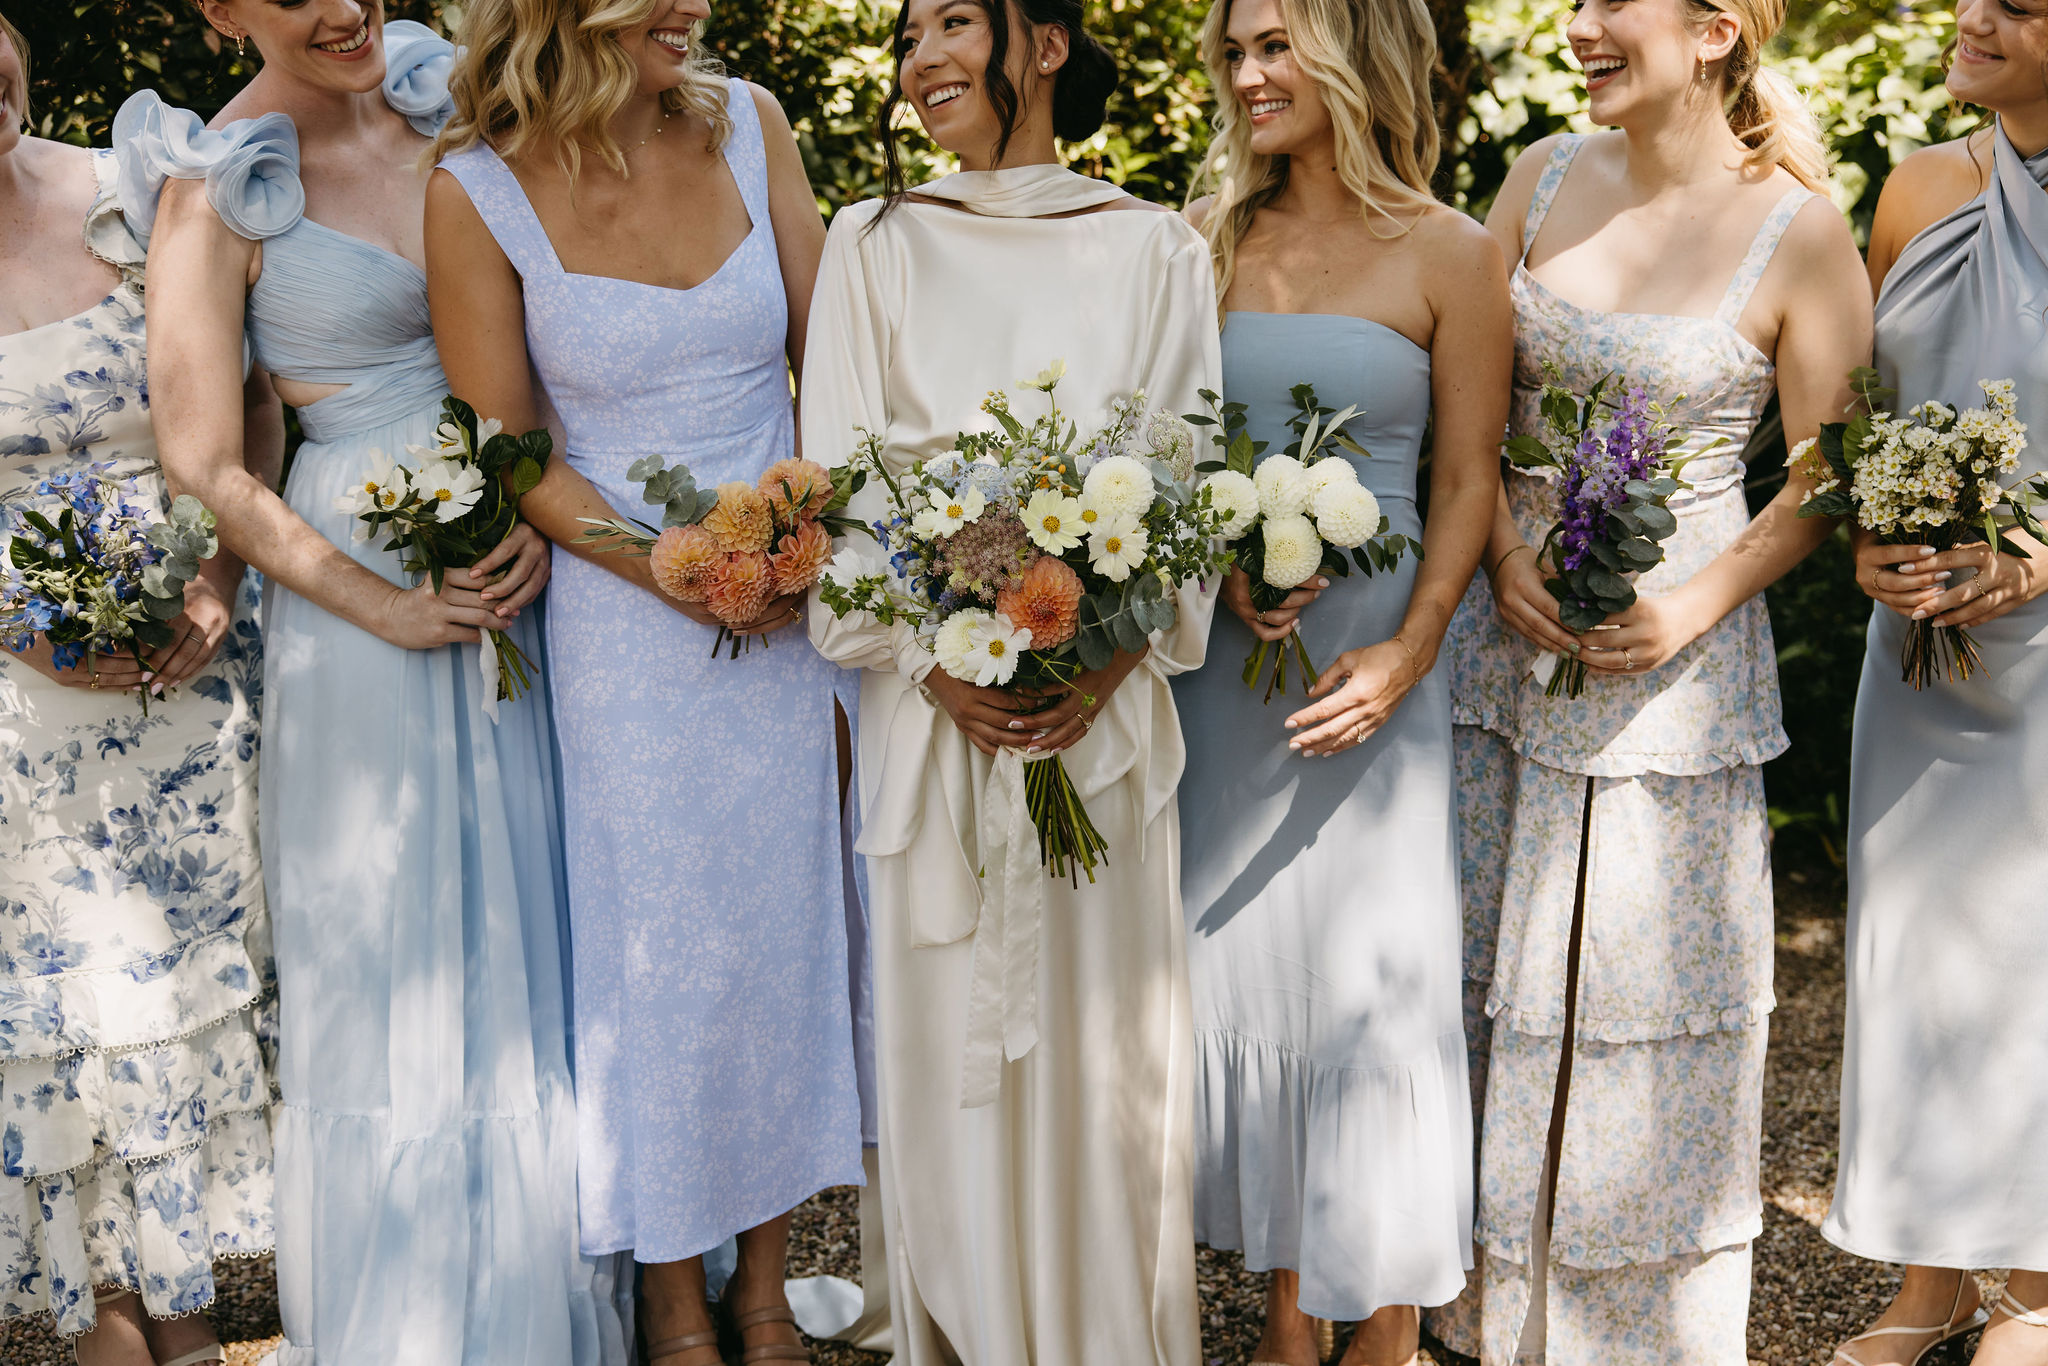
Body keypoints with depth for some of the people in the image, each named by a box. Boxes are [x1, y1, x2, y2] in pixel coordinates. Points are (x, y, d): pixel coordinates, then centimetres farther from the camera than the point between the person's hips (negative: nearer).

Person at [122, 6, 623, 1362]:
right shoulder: (217, 185, -10)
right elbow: (207, 469, -9)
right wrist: (380, 606, -13)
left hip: (523, 568, 4)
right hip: (361, 577, -4)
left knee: (536, 929, 14)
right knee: (397, 951, 7)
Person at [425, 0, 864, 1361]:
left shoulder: (747, 123, -1)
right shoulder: (480, 190, -10)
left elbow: (826, 355, 3)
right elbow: (508, 449, -6)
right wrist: (681, 574, -15)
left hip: (798, 602, 3)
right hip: (626, 621, -3)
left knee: (788, 919, 11)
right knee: (660, 940, 6)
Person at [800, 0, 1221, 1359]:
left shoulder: (1156, 249, 6)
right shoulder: (875, 243, 7)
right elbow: (839, 480, 1)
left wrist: (1111, 660, -14)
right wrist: (930, 664, -12)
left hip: (1107, 706, 0)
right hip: (931, 704, 1)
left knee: (1104, 1043, 4)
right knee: (947, 1038, 6)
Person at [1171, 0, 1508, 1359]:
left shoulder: (1449, 255, -2)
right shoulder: (1209, 243, 8)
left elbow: (1469, 481, -2)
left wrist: (1407, 652, -14)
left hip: (1368, 652, -3)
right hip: (1222, 652, 4)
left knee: (1373, 974, 2)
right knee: (1243, 962, 8)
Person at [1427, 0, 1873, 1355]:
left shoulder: (1798, 233, -10)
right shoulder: (1546, 178, 2)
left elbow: (1823, 479, -5)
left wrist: (1698, 604, -17)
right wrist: (1503, 553, -8)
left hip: (1673, 644, -4)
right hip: (1512, 623, 4)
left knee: (1648, 968, 5)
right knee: (1500, 965, 12)